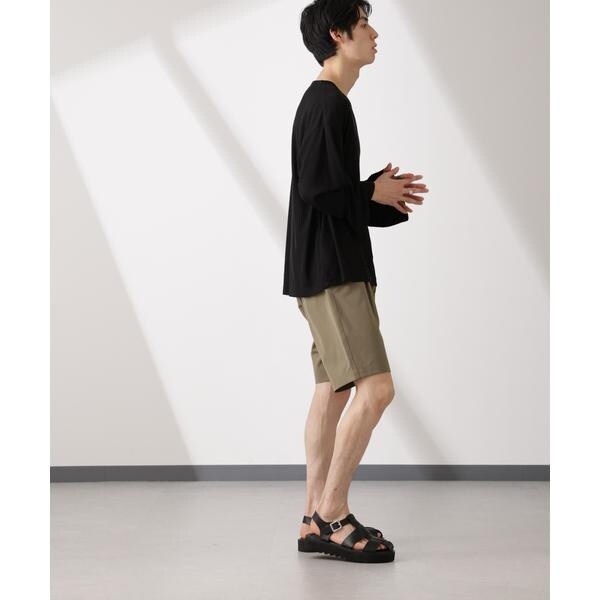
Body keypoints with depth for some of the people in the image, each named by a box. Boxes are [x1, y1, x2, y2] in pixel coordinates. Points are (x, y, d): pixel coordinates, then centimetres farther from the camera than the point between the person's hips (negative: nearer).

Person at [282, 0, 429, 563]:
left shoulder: (325, 102, 20)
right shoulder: (327, 103, -12)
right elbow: (316, 190, -20)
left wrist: (386, 199, 9)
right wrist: (374, 192, -6)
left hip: (330, 269, 11)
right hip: (330, 270, -11)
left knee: (333, 389, 10)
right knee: (375, 386, -12)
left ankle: (315, 520, 16)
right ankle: (331, 513, -2)